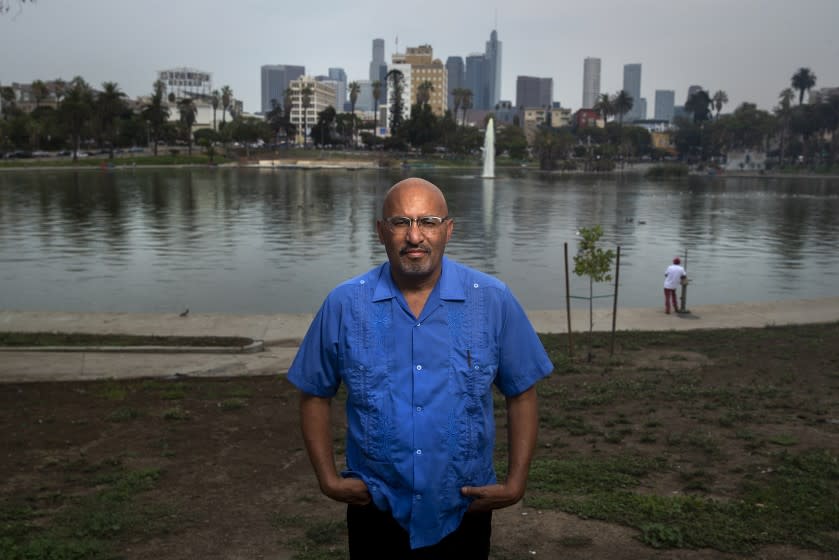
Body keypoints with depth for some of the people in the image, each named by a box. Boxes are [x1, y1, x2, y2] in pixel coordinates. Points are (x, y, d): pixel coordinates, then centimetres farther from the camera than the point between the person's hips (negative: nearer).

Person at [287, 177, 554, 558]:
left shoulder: (493, 301, -9)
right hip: (376, 514, 0)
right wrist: (328, 479, -5)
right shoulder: (344, 305, -9)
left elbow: (521, 395, -2)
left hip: (464, 514, 0)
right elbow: (314, 396, 1)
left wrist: (515, 483, -6)